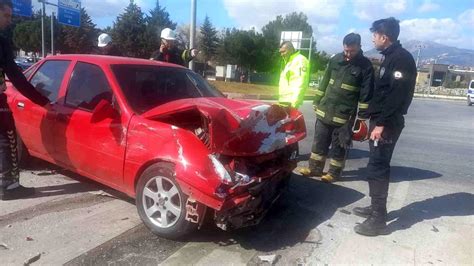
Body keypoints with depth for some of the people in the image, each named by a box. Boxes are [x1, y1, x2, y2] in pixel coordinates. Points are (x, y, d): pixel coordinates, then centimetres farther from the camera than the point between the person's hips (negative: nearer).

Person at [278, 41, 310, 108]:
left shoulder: (300, 60, -8)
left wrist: (294, 102, -25)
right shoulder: (289, 62, 23)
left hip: (290, 102, -10)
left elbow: (301, 83, -19)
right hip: (284, 101, 10)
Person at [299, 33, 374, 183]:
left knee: (339, 146, 5)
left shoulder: (365, 66, -7)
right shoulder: (335, 60, 4)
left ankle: (334, 172, 19)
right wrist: (317, 102, 11)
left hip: (345, 115, -4)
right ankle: (315, 168, 24)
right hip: (325, 110, 4)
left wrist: (362, 116, -10)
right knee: (319, 142, 11)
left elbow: (366, 93, -8)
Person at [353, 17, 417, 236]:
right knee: (377, 165, 14)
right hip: (382, 120, 10)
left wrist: (381, 123, -24)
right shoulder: (390, 57, 17)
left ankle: (378, 220, -2)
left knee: (377, 168, -8)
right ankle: (376, 208, 26)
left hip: (387, 124, -10)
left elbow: (398, 94, -22)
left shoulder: (402, 58, -13)